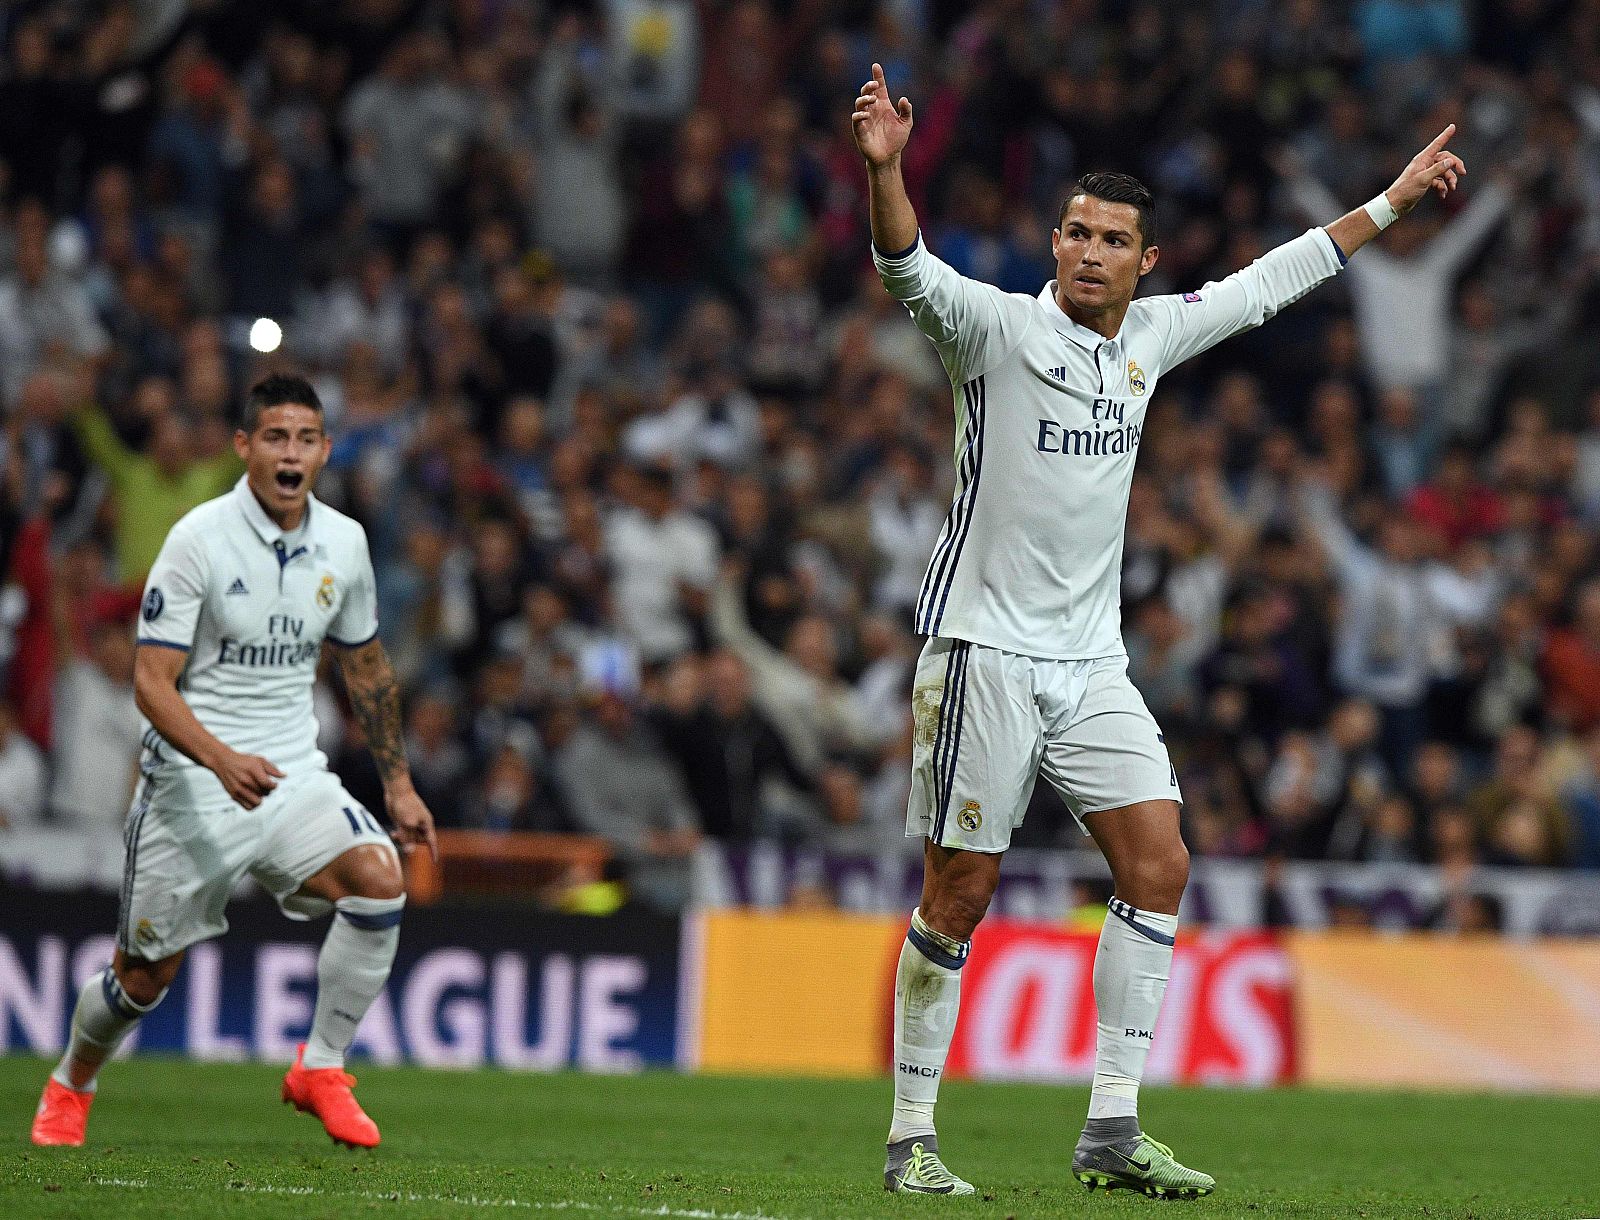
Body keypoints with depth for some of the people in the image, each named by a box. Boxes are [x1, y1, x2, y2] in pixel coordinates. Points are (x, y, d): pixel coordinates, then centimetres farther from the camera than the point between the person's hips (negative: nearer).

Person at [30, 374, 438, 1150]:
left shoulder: (343, 542, 2)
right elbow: (151, 682, -16)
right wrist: (223, 760, -32)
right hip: (191, 785, -4)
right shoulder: (199, 539, -14)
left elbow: (366, 667, 17)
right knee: (145, 975, 5)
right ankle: (70, 1086, 36)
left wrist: (398, 783, 16)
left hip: (293, 775, 4)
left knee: (379, 876, -24)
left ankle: (321, 1069, -9)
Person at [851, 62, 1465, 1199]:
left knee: (1159, 865, -4)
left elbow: (1270, 282, 22)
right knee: (960, 894, -4)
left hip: (1092, 658, 6)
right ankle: (912, 1137, 6)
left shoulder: (1151, 336, 9)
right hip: (985, 647, -6)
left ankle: (1114, 1128, -1)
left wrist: (1395, 198, 27)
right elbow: (911, 269, -27)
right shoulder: (998, 327, -8)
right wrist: (885, 168, -46)